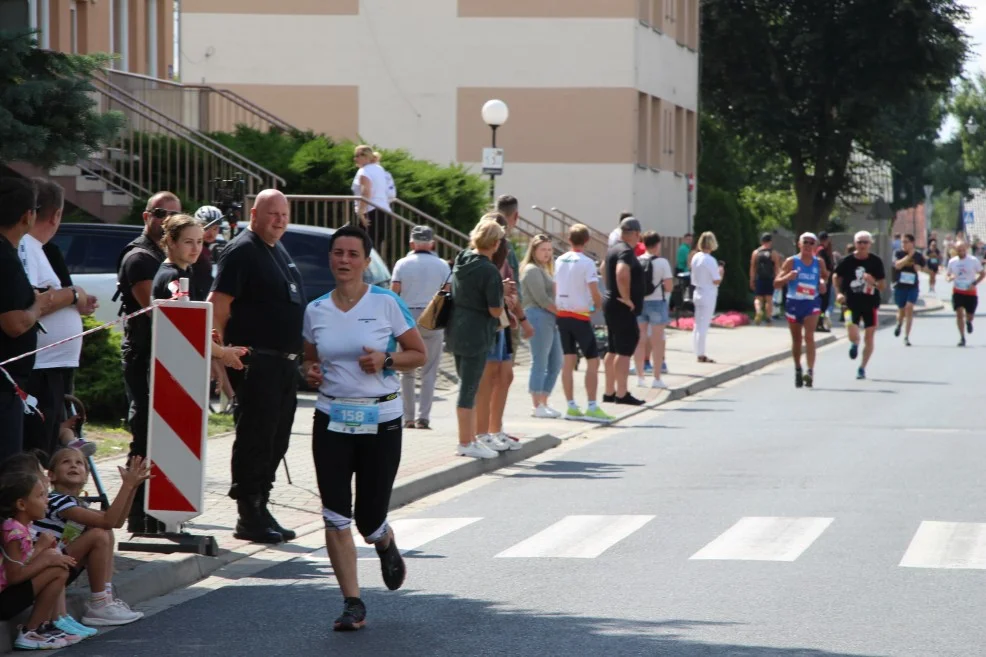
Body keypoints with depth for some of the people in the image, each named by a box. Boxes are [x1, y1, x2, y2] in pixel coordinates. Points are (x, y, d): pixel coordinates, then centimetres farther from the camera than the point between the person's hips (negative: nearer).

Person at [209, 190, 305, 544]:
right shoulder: (242, 250, -10)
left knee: (275, 441, 11)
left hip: (285, 363, 9)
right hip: (256, 362, -9)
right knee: (255, 439, -7)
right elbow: (218, 305, -16)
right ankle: (249, 518, -3)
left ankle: (259, 511, 18)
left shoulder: (279, 251, 19)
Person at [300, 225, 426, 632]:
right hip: (332, 419, 2)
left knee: (369, 519, 0)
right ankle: (352, 604, 4)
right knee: (335, 518, -5)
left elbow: (418, 354, 1)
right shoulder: (316, 311, 5)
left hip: (380, 420, -2)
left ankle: (386, 544, 39)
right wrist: (309, 371, -3)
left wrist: (386, 360, -17)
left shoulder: (387, 303, -4)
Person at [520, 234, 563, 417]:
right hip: (539, 317, -10)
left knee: (555, 364, 10)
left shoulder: (543, 270, 22)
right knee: (540, 363, -8)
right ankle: (536, 406, -5)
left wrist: (559, 313, 4)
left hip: (550, 319, 10)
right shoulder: (532, 270, -8)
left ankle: (543, 403, 15)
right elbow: (541, 299, -15)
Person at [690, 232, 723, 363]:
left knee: (698, 325, 13)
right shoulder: (710, 260, -18)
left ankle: (699, 353, 19)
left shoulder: (695, 257, 4)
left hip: (698, 292, 8)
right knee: (704, 326, -3)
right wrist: (720, 272, 0)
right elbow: (717, 280, -19)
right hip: (708, 295, -8)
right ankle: (701, 355, 0)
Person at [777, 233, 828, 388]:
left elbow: (825, 275, 23)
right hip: (793, 303, 1)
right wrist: (788, 277, -24)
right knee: (796, 339, 11)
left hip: (812, 303, 0)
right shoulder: (791, 262, -3)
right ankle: (798, 370, 29)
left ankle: (810, 371, -23)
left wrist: (823, 282, 1)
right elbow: (777, 283, -4)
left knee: (809, 336, -16)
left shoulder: (819, 263, 2)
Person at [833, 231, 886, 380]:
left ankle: (862, 368, 21)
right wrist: (839, 292, -4)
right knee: (853, 336, -15)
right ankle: (854, 345, 24)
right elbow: (836, 278, 11)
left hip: (870, 303, 1)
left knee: (869, 338, 3)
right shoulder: (847, 261, -4)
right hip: (852, 303, -1)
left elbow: (883, 285, 0)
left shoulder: (876, 261, -3)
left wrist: (873, 282, -20)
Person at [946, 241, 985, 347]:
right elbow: (948, 274, 12)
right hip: (957, 291, 1)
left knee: (969, 315, 7)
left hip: (971, 292, -1)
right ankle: (962, 337, -9)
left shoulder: (974, 261, -6)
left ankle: (968, 322, 46)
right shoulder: (952, 262, 1)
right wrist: (949, 278, -14)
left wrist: (974, 284, -15)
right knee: (959, 313, -14)